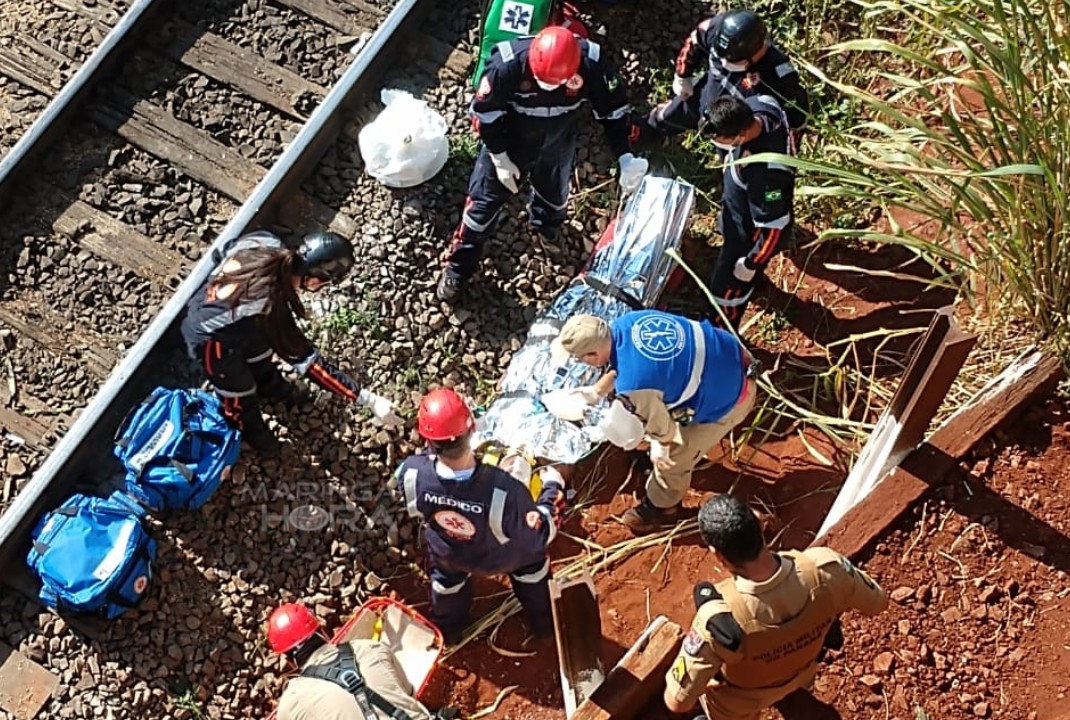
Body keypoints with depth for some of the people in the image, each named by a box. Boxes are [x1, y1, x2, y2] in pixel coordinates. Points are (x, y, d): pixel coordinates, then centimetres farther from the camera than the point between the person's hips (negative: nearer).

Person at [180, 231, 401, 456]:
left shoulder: (267, 244, -27)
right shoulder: (271, 308, -43)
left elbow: (221, 252, -4)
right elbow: (309, 362, -35)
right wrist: (369, 399, -36)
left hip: (208, 306, 7)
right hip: (212, 338, -7)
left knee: (260, 356, 34)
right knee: (240, 395, 21)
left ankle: (271, 387, 66)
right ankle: (248, 431, 54)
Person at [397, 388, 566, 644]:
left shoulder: (411, 473, -39)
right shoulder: (505, 491, -47)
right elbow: (539, 536, -26)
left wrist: (432, 452, 2)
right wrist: (553, 488, -11)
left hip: (448, 555, 2)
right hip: (499, 558, -2)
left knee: (446, 576, 37)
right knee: (530, 555, 32)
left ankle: (447, 632, 64)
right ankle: (544, 623, 55)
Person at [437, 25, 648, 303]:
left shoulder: (592, 65, -32)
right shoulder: (508, 65, -39)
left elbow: (613, 107, -14)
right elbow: (484, 111, -22)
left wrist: (625, 157, -19)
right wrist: (499, 158, -18)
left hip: (557, 148, 3)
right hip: (506, 144, -3)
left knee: (554, 196, 29)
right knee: (483, 203, 7)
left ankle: (548, 233, 64)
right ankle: (458, 269, 27)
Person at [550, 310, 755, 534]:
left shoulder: (633, 387, -34)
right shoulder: (625, 323, -12)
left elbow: (660, 425, -15)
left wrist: (661, 446, 7)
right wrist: (598, 391, 21)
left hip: (729, 399, -7)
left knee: (673, 458, 12)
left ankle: (662, 508, 40)